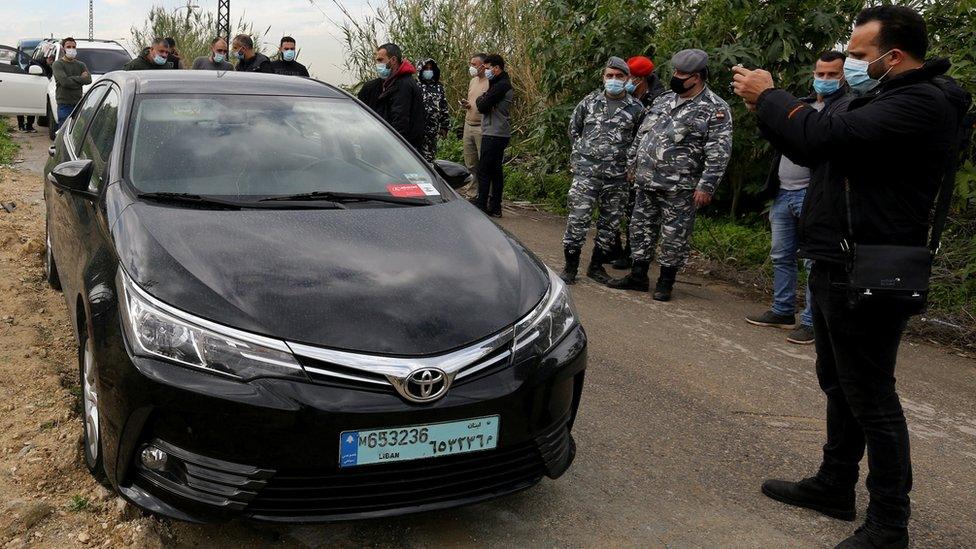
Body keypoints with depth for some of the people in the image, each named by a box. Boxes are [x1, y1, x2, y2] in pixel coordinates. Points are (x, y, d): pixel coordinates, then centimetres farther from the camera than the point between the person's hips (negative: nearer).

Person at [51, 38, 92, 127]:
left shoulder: (81, 65, 15)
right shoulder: (58, 64, 1)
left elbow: (88, 80, 0)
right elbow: (64, 81, -14)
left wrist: (72, 79, -9)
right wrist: (81, 79, -5)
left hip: (78, 103, 4)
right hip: (64, 104, -4)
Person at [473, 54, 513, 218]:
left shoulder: (501, 85, -15)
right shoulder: (502, 84, 18)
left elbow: (482, 106, -17)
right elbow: (486, 104, 17)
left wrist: (479, 100, 2)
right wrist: (483, 100, -2)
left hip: (493, 135, -10)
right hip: (499, 134, 10)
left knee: (484, 170, -7)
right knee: (495, 170, 11)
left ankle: (481, 206, -4)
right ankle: (495, 207, 14)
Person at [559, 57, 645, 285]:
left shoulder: (636, 108, 3)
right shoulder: (590, 102, 4)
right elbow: (573, 129, 16)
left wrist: (629, 162, 7)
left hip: (618, 177, 1)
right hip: (586, 172, -1)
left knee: (610, 223, 9)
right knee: (578, 219, -6)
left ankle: (597, 266, 23)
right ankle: (570, 267, 5)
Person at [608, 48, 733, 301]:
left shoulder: (715, 109, -9)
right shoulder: (664, 99, 11)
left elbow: (719, 154, -14)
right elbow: (641, 134, 19)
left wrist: (706, 186, -18)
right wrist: (633, 165, 18)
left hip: (679, 188, -6)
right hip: (646, 182, 7)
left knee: (674, 236, 2)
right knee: (641, 228, 13)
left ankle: (665, 282, 17)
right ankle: (638, 276, 25)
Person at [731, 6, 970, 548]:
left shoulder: (922, 103, -18)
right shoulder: (882, 98, 16)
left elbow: (826, 135, -28)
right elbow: (810, 150, 18)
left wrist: (768, 95, -12)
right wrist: (766, 104, 4)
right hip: (838, 267, 10)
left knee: (870, 398, -2)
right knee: (838, 384, 19)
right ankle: (834, 486, 34)